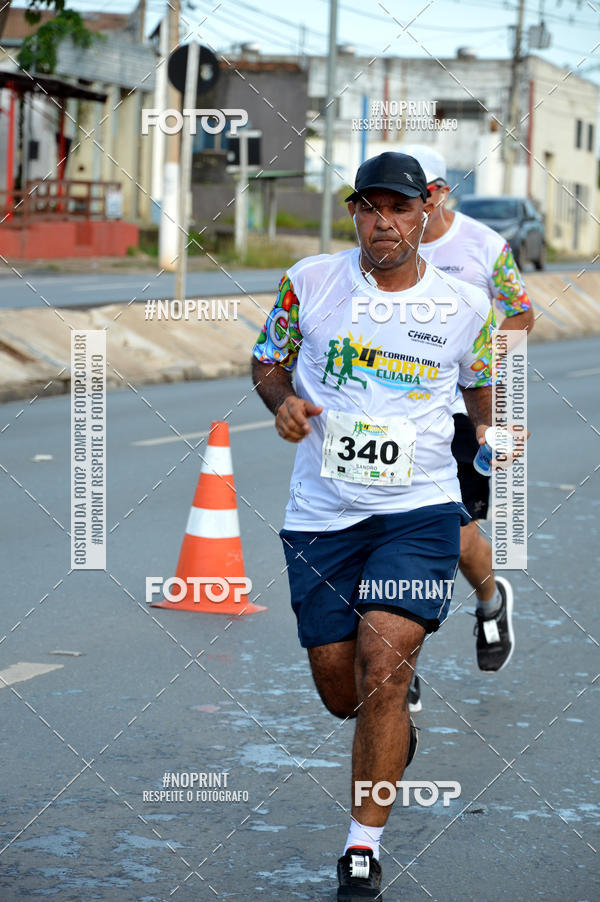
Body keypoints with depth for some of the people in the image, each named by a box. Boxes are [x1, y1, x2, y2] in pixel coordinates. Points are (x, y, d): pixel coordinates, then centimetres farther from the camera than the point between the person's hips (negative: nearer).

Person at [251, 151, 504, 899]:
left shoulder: (467, 306, 1)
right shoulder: (310, 280, 0)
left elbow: (480, 386, 17)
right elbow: (267, 361, 12)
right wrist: (283, 400, -9)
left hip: (420, 508, -2)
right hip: (322, 514, 2)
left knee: (383, 667, -18)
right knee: (340, 692, 6)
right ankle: (396, 719, 45)